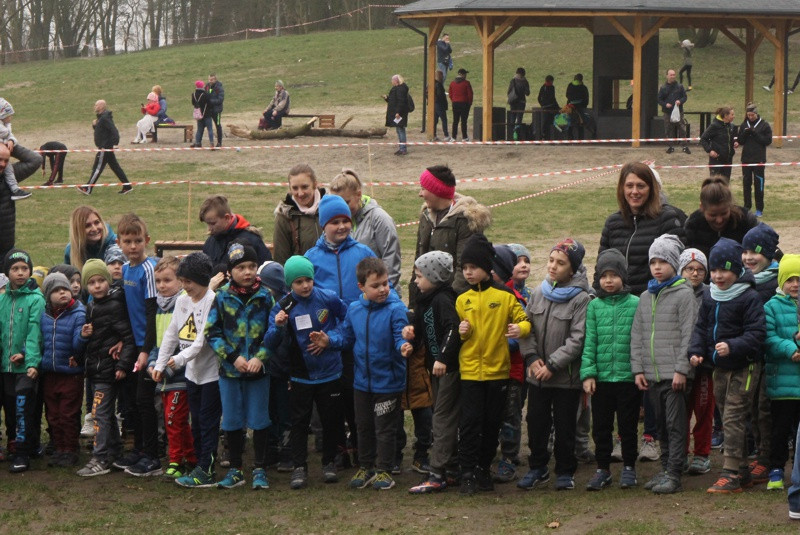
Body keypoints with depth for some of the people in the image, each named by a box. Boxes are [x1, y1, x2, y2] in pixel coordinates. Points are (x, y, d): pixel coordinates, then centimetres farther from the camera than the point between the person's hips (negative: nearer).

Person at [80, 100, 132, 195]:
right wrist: (94, 125, 4)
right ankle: (127, 186, 14)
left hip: (105, 149, -11)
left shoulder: (105, 118, -18)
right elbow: (99, 130, 25)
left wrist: (114, 143, -30)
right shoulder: (101, 117, 14)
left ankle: (87, 189, 1)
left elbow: (114, 131, -25)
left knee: (97, 168, -4)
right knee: (115, 167, 12)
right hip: (105, 147, 11)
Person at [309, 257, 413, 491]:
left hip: (388, 382, -5)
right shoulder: (354, 309, 1)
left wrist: (404, 347, -43)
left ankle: (383, 470, 19)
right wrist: (328, 340, -6)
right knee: (364, 427, 17)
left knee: (384, 428, 6)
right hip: (362, 381, 5)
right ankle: (365, 467, 31)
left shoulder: (396, 310, -16)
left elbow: (401, 338, -21)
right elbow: (346, 335, 11)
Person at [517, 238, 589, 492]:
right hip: (537, 375, 5)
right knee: (536, 422, 12)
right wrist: (532, 357, -7)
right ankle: (537, 468, 27)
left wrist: (552, 365, -17)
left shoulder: (581, 298, -11)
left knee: (565, 425, 6)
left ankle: (565, 472, 20)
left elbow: (577, 339, -15)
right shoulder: (539, 292, 4)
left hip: (566, 376, -4)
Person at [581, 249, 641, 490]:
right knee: (601, 426, 9)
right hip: (601, 377, 2)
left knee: (628, 425, 9)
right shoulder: (594, 306, 3)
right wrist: (588, 373, -6)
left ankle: (629, 467, 22)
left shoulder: (636, 304, -3)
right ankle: (602, 469, 20)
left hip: (628, 377, -2)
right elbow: (589, 342, 1)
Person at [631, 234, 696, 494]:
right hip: (651, 374, 6)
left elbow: (688, 334, -9)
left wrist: (682, 369, -14)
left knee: (675, 424, -5)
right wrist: (638, 369, 6)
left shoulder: (684, 294, -4)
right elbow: (637, 335, 14)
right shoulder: (645, 297, 15)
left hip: (674, 374, -6)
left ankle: (674, 474, -4)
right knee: (662, 424, 12)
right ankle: (665, 468, 20)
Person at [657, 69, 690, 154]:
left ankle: (685, 146, -1)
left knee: (682, 129, -5)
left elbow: (684, 97, 9)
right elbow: (659, 100, 6)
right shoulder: (663, 88, 5)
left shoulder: (679, 87, 6)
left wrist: (680, 101, -12)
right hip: (667, 112, 0)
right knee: (669, 130, 4)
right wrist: (665, 104, -13)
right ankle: (670, 146, 15)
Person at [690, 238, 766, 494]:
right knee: (727, 419, 12)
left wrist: (733, 346, -30)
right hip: (719, 368, 7)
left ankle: (732, 474, -6)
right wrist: (696, 351, -4)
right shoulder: (709, 298, 9)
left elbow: (757, 333, -18)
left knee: (733, 419, -10)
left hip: (743, 369, -7)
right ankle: (742, 472, 21)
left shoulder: (749, 298, -13)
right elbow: (701, 328, 14)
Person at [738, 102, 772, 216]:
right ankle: (747, 207, 16)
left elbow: (768, 141, -7)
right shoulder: (744, 125, 8)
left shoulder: (764, 125, -3)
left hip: (759, 159, -3)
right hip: (746, 159, 4)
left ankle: (759, 209, 5)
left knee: (759, 184, -1)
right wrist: (745, 133, -12)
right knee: (746, 183, 7)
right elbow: (740, 142, 7)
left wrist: (755, 134, -15)